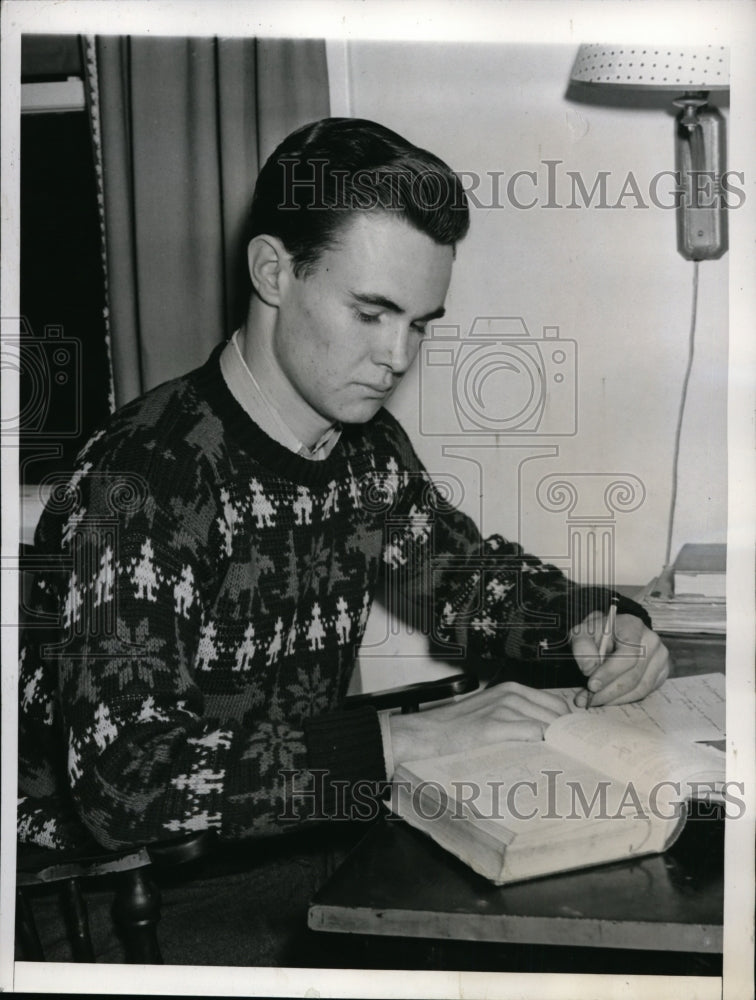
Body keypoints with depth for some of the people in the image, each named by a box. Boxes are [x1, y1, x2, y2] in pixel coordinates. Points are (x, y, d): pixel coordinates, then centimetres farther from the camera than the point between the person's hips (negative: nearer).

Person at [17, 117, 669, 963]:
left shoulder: (368, 448, 0)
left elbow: (463, 573, 16)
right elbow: (129, 781, -31)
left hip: (291, 848, 7)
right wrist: (404, 740, -32)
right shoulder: (142, 480, -24)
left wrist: (590, 623, -4)